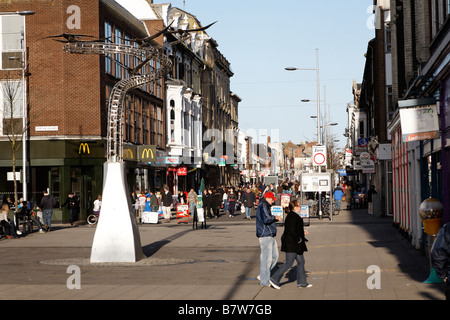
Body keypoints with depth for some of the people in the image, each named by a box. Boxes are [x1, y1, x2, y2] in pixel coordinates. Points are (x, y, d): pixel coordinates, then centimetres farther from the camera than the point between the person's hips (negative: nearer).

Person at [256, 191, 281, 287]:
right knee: (266, 258, -6)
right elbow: (266, 220, -23)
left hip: (270, 235, 11)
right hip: (265, 236, -11)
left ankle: (263, 276, 19)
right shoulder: (263, 206, -12)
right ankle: (264, 281, -1)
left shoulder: (266, 206, 21)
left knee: (274, 256, 14)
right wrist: (274, 218, -7)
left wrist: (275, 218, 7)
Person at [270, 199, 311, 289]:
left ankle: (301, 282, 17)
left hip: (294, 244, 11)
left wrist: (302, 232, 19)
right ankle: (274, 279, -2)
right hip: (292, 244, -11)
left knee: (301, 261, 12)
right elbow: (292, 231, -25)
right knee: (289, 263, -7)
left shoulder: (292, 215, 13)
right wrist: (299, 239, -17)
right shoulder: (293, 216, -19)